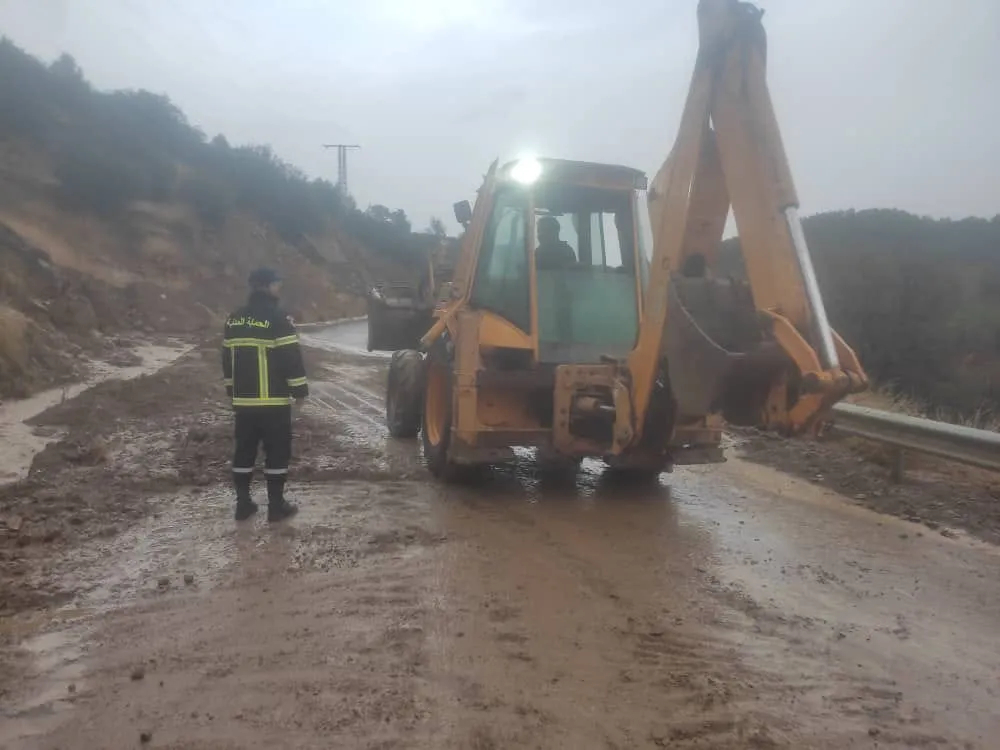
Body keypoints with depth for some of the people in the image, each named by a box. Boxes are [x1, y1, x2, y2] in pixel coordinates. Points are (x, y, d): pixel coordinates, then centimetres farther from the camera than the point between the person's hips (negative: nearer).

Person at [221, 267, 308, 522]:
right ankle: (276, 505, 5)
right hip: (273, 400, -6)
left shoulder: (234, 319, 10)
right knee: (277, 452, 2)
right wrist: (300, 389, -5)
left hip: (243, 400, 6)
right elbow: (291, 358, -14)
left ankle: (243, 503, 18)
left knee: (244, 451, 13)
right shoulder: (278, 319, -12)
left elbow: (227, 358, 17)